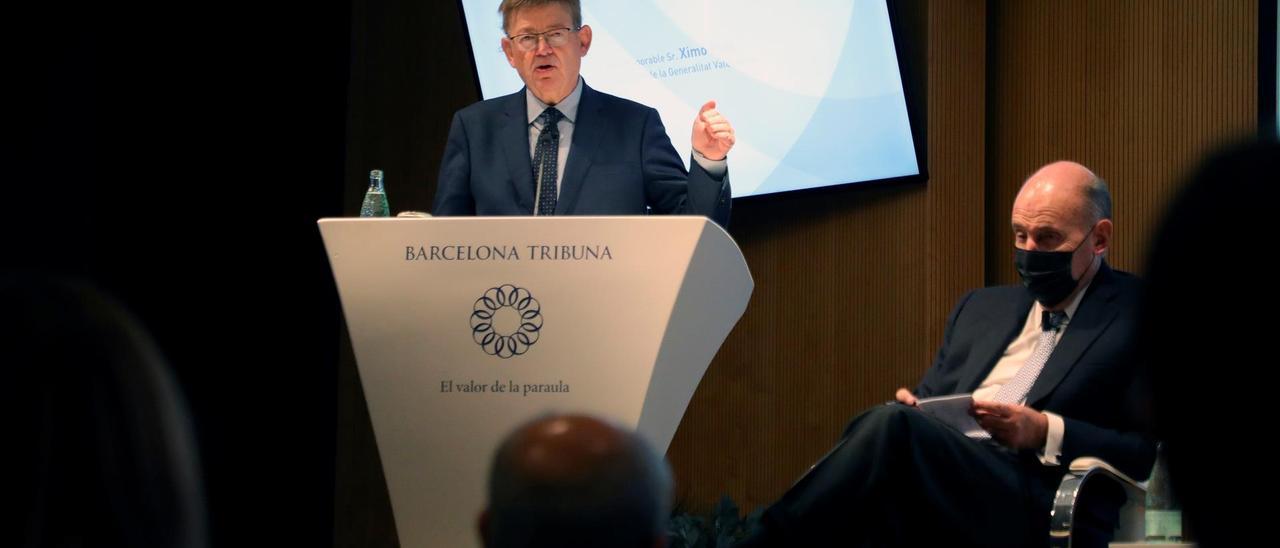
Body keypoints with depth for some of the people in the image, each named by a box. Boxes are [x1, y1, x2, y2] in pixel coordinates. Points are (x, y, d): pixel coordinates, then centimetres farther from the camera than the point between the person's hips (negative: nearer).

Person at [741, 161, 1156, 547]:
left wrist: (1046, 433, -11)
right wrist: (912, 409, 5)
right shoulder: (980, 308, 29)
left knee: (892, 424, -32)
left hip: (1032, 507, -5)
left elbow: (1154, 453, 1)